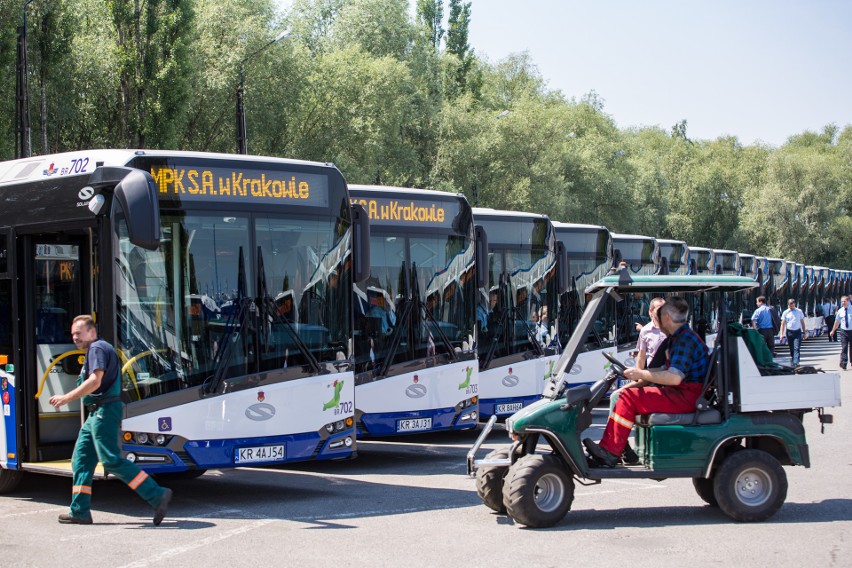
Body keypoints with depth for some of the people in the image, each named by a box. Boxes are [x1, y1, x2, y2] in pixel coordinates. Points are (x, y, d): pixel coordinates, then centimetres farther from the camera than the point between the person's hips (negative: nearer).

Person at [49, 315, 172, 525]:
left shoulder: (97, 348, -9)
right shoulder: (94, 350, 23)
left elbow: (95, 381, -22)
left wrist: (66, 398, -21)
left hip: (104, 411, -11)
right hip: (96, 413, 11)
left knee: (112, 461, -15)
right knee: (81, 460, 11)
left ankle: (158, 496, -17)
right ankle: (80, 512, 14)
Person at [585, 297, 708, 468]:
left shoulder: (685, 338, -14)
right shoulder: (679, 337, 20)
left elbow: (674, 377, -24)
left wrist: (641, 374, -16)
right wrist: (640, 373, 13)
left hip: (686, 396, -11)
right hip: (681, 394, 11)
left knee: (628, 397, -20)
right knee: (618, 395, 7)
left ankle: (609, 452, -18)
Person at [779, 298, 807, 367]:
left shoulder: (799, 311, 5)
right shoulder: (785, 313, 4)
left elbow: (802, 322, 12)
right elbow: (783, 324, 4)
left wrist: (804, 332, 13)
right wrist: (781, 334, -4)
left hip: (797, 332, -1)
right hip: (789, 332, 1)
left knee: (797, 348, -11)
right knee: (791, 348, 8)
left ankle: (795, 363, -18)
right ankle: (793, 361, 22)